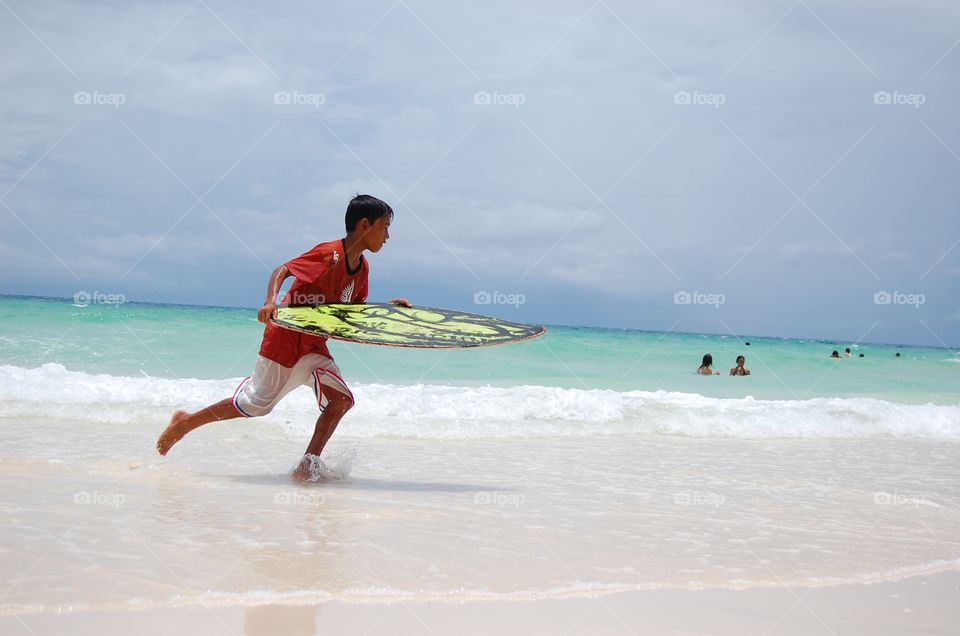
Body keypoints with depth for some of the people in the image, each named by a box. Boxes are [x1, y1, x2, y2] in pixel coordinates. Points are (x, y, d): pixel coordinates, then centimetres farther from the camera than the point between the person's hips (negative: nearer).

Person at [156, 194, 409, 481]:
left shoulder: (362, 267, 6)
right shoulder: (329, 253, -19)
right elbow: (281, 271, -22)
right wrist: (270, 302, -40)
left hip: (314, 346, 7)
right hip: (285, 339, -7)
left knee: (342, 398, -12)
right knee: (255, 403, 2)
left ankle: (307, 467, -7)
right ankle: (185, 422, 22)